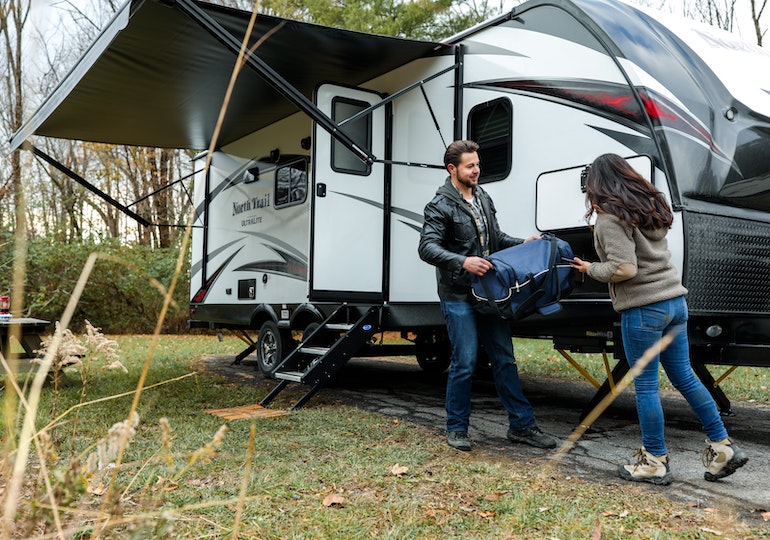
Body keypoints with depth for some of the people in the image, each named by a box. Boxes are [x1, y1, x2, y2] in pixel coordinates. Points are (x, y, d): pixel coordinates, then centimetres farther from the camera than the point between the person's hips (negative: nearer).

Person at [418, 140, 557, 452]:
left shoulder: (483, 199, 14)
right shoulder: (440, 206, -9)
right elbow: (427, 248, -19)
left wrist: (522, 243, 8)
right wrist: (463, 262, -32)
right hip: (458, 298, -7)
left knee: (504, 360, 10)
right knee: (464, 364, -3)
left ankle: (521, 425, 19)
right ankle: (457, 429, 14)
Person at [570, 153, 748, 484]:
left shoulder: (610, 216, -12)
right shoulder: (652, 205, 14)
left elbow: (624, 269, -20)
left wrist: (591, 269, -3)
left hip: (642, 310, -8)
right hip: (675, 301, 8)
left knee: (645, 386, 2)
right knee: (685, 378, 16)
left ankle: (654, 463, 12)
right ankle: (723, 448, 21)